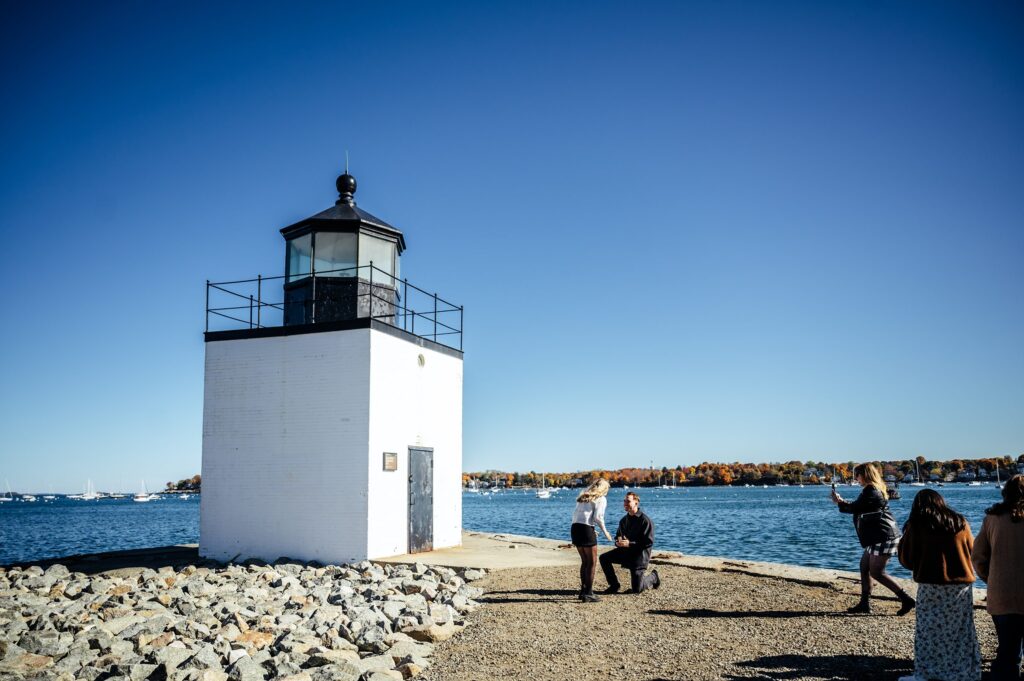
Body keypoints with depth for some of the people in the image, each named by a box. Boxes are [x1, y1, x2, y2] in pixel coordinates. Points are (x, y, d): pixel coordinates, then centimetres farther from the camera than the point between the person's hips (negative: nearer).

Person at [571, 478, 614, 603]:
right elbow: (598, 517, -9)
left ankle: (583, 590, 24)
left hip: (574, 527, 7)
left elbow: (575, 514, 17)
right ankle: (588, 593, 0)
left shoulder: (583, 497, 22)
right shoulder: (601, 499, 3)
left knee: (585, 561, 19)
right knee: (592, 562, 3)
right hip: (586, 528, -7)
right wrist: (605, 532, 4)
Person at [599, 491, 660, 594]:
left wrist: (630, 544, -26)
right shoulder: (624, 520, 7)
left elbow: (649, 542, -19)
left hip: (639, 554, -7)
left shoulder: (645, 520, -16)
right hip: (625, 551, 7)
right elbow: (618, 536, 16)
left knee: (637, 589, -7)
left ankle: (652, 577, 25)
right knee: (604, 558, -12)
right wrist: (618, 542, -10)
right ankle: (614, 585, 3)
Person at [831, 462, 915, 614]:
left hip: (883, 536, -11)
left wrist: (839, 502, -1)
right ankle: (865, 603, 16)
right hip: (877, 537, 11)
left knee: (876, 572, -8)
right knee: (864, 567, 12)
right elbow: (860, 508, 22)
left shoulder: (870, 491, -16)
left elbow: (855, 508, -16)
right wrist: (842, 501, 21)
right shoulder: (877, 489, 16)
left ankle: (906, 599, -7)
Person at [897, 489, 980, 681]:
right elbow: (973, 552, 17)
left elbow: (907, 560, -1)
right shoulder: (960, 522, 5)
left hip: (932, 586, -3)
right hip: (962, 585, 3)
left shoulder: (916, 525, -4)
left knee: (928, 631, 4)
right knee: (961, 632, 11)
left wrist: (903, 541, 17)